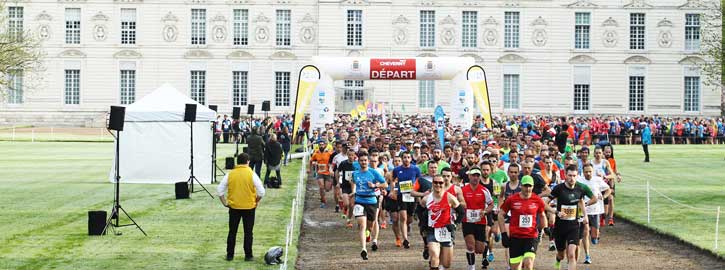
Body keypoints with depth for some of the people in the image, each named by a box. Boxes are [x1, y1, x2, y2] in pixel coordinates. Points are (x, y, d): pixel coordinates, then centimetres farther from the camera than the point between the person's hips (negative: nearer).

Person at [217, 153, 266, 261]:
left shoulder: (230, 174, -2)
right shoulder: (251, 174, -9)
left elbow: (220, 190, -1)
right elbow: (261, 192, -11)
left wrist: (225, 203, 8)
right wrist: (256, 202, 4)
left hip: (234, 207, 2)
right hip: (249, 207, -2)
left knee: (232, 232, 13)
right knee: (248, 233, 9)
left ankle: (229, 255, 16)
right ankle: (248, 255, 12)